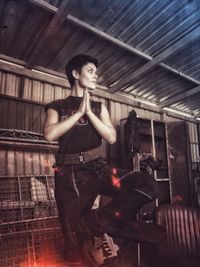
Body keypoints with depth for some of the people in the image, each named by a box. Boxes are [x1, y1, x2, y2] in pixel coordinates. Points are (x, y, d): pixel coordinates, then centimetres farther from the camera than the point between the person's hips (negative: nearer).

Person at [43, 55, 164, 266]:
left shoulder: (99, 107, 14)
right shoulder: (57, 106, 9)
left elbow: (111, 137, 1)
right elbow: (49, 134, -11)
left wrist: (89, 112, -5)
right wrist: (79, 112, -6)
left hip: (97, 168, 2)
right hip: (70, 175, -2)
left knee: (147, 184, -20)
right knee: (74, 238, 1)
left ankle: (96, 221, -11)